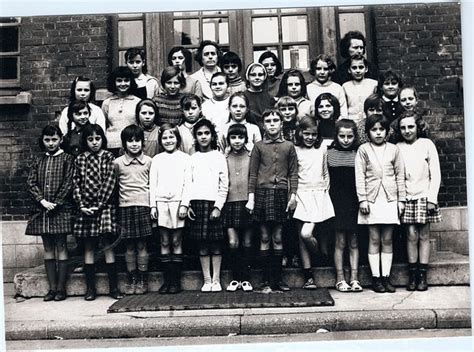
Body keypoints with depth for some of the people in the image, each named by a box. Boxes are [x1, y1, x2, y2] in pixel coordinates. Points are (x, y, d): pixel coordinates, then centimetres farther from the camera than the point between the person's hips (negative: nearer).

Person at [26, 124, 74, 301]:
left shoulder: (67, 159, 0)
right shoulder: (38, 161, 12)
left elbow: (68, 184, -8)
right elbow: (31, 183, 4)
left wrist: (55, 204, -13)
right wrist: (43, 201, -10)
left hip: (61, 210, -4)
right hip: (42, 210, 5)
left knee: (61, 247, 0)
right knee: (48, 248, 8)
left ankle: (61, 288, 6)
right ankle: (52, 287, 14)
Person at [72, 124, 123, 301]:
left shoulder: (109, 157, 1)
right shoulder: (80, 159, 8)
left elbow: (110, 182, -7)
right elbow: (76, 184, 4)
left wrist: (99, 205, -12)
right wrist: (82, 205, -7)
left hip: (104, 205, -2)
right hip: (85, 208, 3)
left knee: (108, 245, -1)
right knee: (88, 247, 6)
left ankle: (113, 286, 6)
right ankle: (90, 287, 14)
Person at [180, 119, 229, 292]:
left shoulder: (219, 157, 6)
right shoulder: (193, 158, 13)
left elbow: (224, 185, 1)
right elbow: (187, 182, 7)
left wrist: (218, 206, -8)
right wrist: (184, 203, -6)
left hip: (214, 203, -2)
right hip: (196, 203, 2)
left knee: (216, 243, 1)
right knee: (202, 244, 4)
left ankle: (216, 280, 9)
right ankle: (206, 280, 12)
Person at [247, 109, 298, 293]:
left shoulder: (289, 146, 9)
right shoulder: (259, 146, 7)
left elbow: (293, 173, 8)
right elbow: (252, 174, 5)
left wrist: (293, 194, -2)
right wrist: (251, 197, -2)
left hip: (281, 193, 1)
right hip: (263, 193, 0)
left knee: (278, 238, 5)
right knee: (265, 238, 2)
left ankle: (278, 278, 15)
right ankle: (266, 280, 9)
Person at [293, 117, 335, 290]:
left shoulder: (322, 149, 9)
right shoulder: (295, 151, 3)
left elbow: (326, 173, 17)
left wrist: (325, 190, 10)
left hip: (318, 194, 0)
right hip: (301, 195, 1)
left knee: (306, 233, -17)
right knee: (302, 236, 0)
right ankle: (308, 276, 8)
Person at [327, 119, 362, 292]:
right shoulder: (330, 154, 2)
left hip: (354, 203, 1)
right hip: (337, 202, -1)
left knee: (353, 241, 6)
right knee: (340, 241, 2)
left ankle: (354, 278, 11)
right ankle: (340, 279, 10)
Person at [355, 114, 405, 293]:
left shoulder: (393, 149, 7)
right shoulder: (363, 149, 2)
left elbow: (400, 175, 8)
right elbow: (360, 176, -1)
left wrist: (401, 199, 5)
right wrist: (362, 199, -8)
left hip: (390, 198, 2)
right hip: (371, 199, -2)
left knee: (387, 240, 5)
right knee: (374, 239, 2)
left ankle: (386, 276, 12)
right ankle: (375, 277, 9)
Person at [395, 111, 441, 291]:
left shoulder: (427, 144, -1)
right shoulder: (397, 148, 2)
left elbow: (435, 174, -1)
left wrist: (432, 198, -7)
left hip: (424, 196, 0)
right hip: (407, 198, 1)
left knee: (424, 236, 3)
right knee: (411, 236, -1)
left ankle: (422, 276, 9)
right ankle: (412, 276, 7)